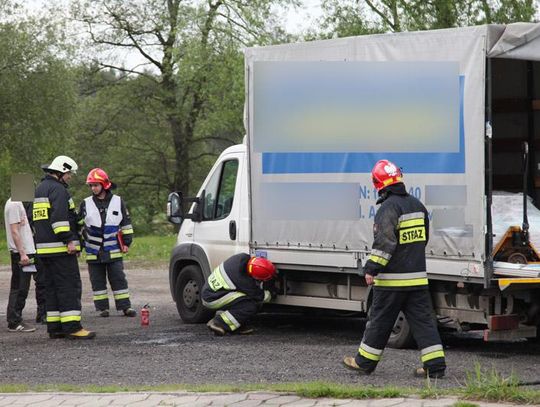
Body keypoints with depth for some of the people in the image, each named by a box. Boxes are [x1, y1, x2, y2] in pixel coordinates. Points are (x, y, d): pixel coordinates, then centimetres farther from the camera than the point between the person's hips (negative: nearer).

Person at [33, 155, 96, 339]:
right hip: (60, 248, -10)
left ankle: (54, 327, 10)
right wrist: (69, 240, -22)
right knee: (69, 286, -10)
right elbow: (59, 217, -22)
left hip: (44, 248, 10)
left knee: (52, 287, 11)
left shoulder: (40, 189, 21)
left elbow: (33, 218, 27)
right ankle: (72, 326, -15)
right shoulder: (58, 189, -11)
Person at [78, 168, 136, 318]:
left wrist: (126, 243, 5)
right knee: (98, 281, 4)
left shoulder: (118, 201, 4)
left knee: (118, 279, -1)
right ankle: (102, 307, 10)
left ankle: (125, 306, 2)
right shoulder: (86, 204, 5)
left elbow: (126, 224, 9)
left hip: (114, 250, -1)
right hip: (94, 252, 1)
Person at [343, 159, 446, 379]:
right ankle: (435, 364, -1)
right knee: (422, 320, 5)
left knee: (379, 320, 5)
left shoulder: (389, 208, -14)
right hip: (418, 276, 7)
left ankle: (364, 361, 17)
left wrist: (372, 268, -18)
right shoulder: (417, 205, 12)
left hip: (393, 278, -7)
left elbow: (384, 242, -21)